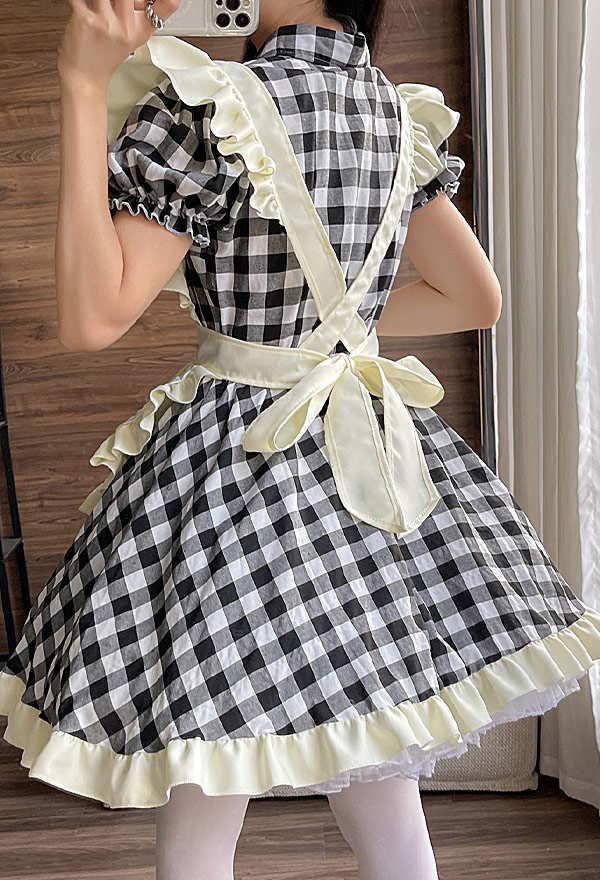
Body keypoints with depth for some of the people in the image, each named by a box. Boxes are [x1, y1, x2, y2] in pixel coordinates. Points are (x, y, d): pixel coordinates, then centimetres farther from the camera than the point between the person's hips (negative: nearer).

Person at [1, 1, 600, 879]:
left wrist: (85, 85, -14)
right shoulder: (402, 114, 7)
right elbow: (478, 298, 14)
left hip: (235, 462, -6)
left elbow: (91, 319, -16)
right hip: (377, 462, 7)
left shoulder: (205, 107, -13)